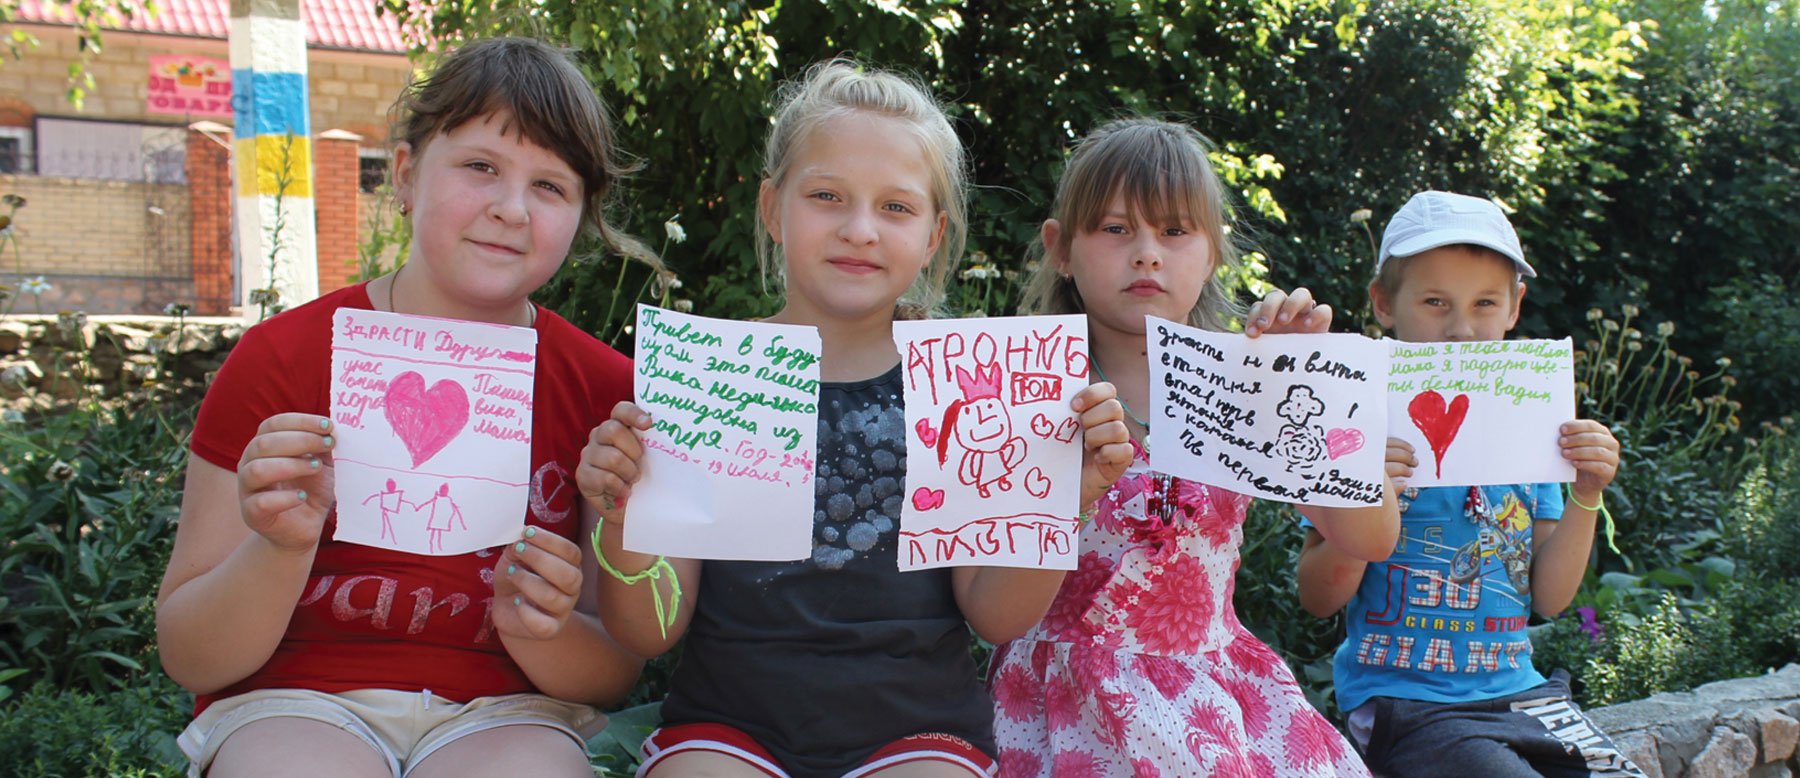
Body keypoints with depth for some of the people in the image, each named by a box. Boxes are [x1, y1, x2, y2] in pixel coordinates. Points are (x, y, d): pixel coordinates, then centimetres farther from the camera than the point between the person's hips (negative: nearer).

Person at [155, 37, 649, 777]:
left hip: (504, 712, 1)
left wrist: (541, 630, -20)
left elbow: (618, 671, 2)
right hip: (295, 704, 0)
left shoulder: (606, 387, 1)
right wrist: (280, 548, -22)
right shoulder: (280, 357, -2)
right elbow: (189, 657, -2)